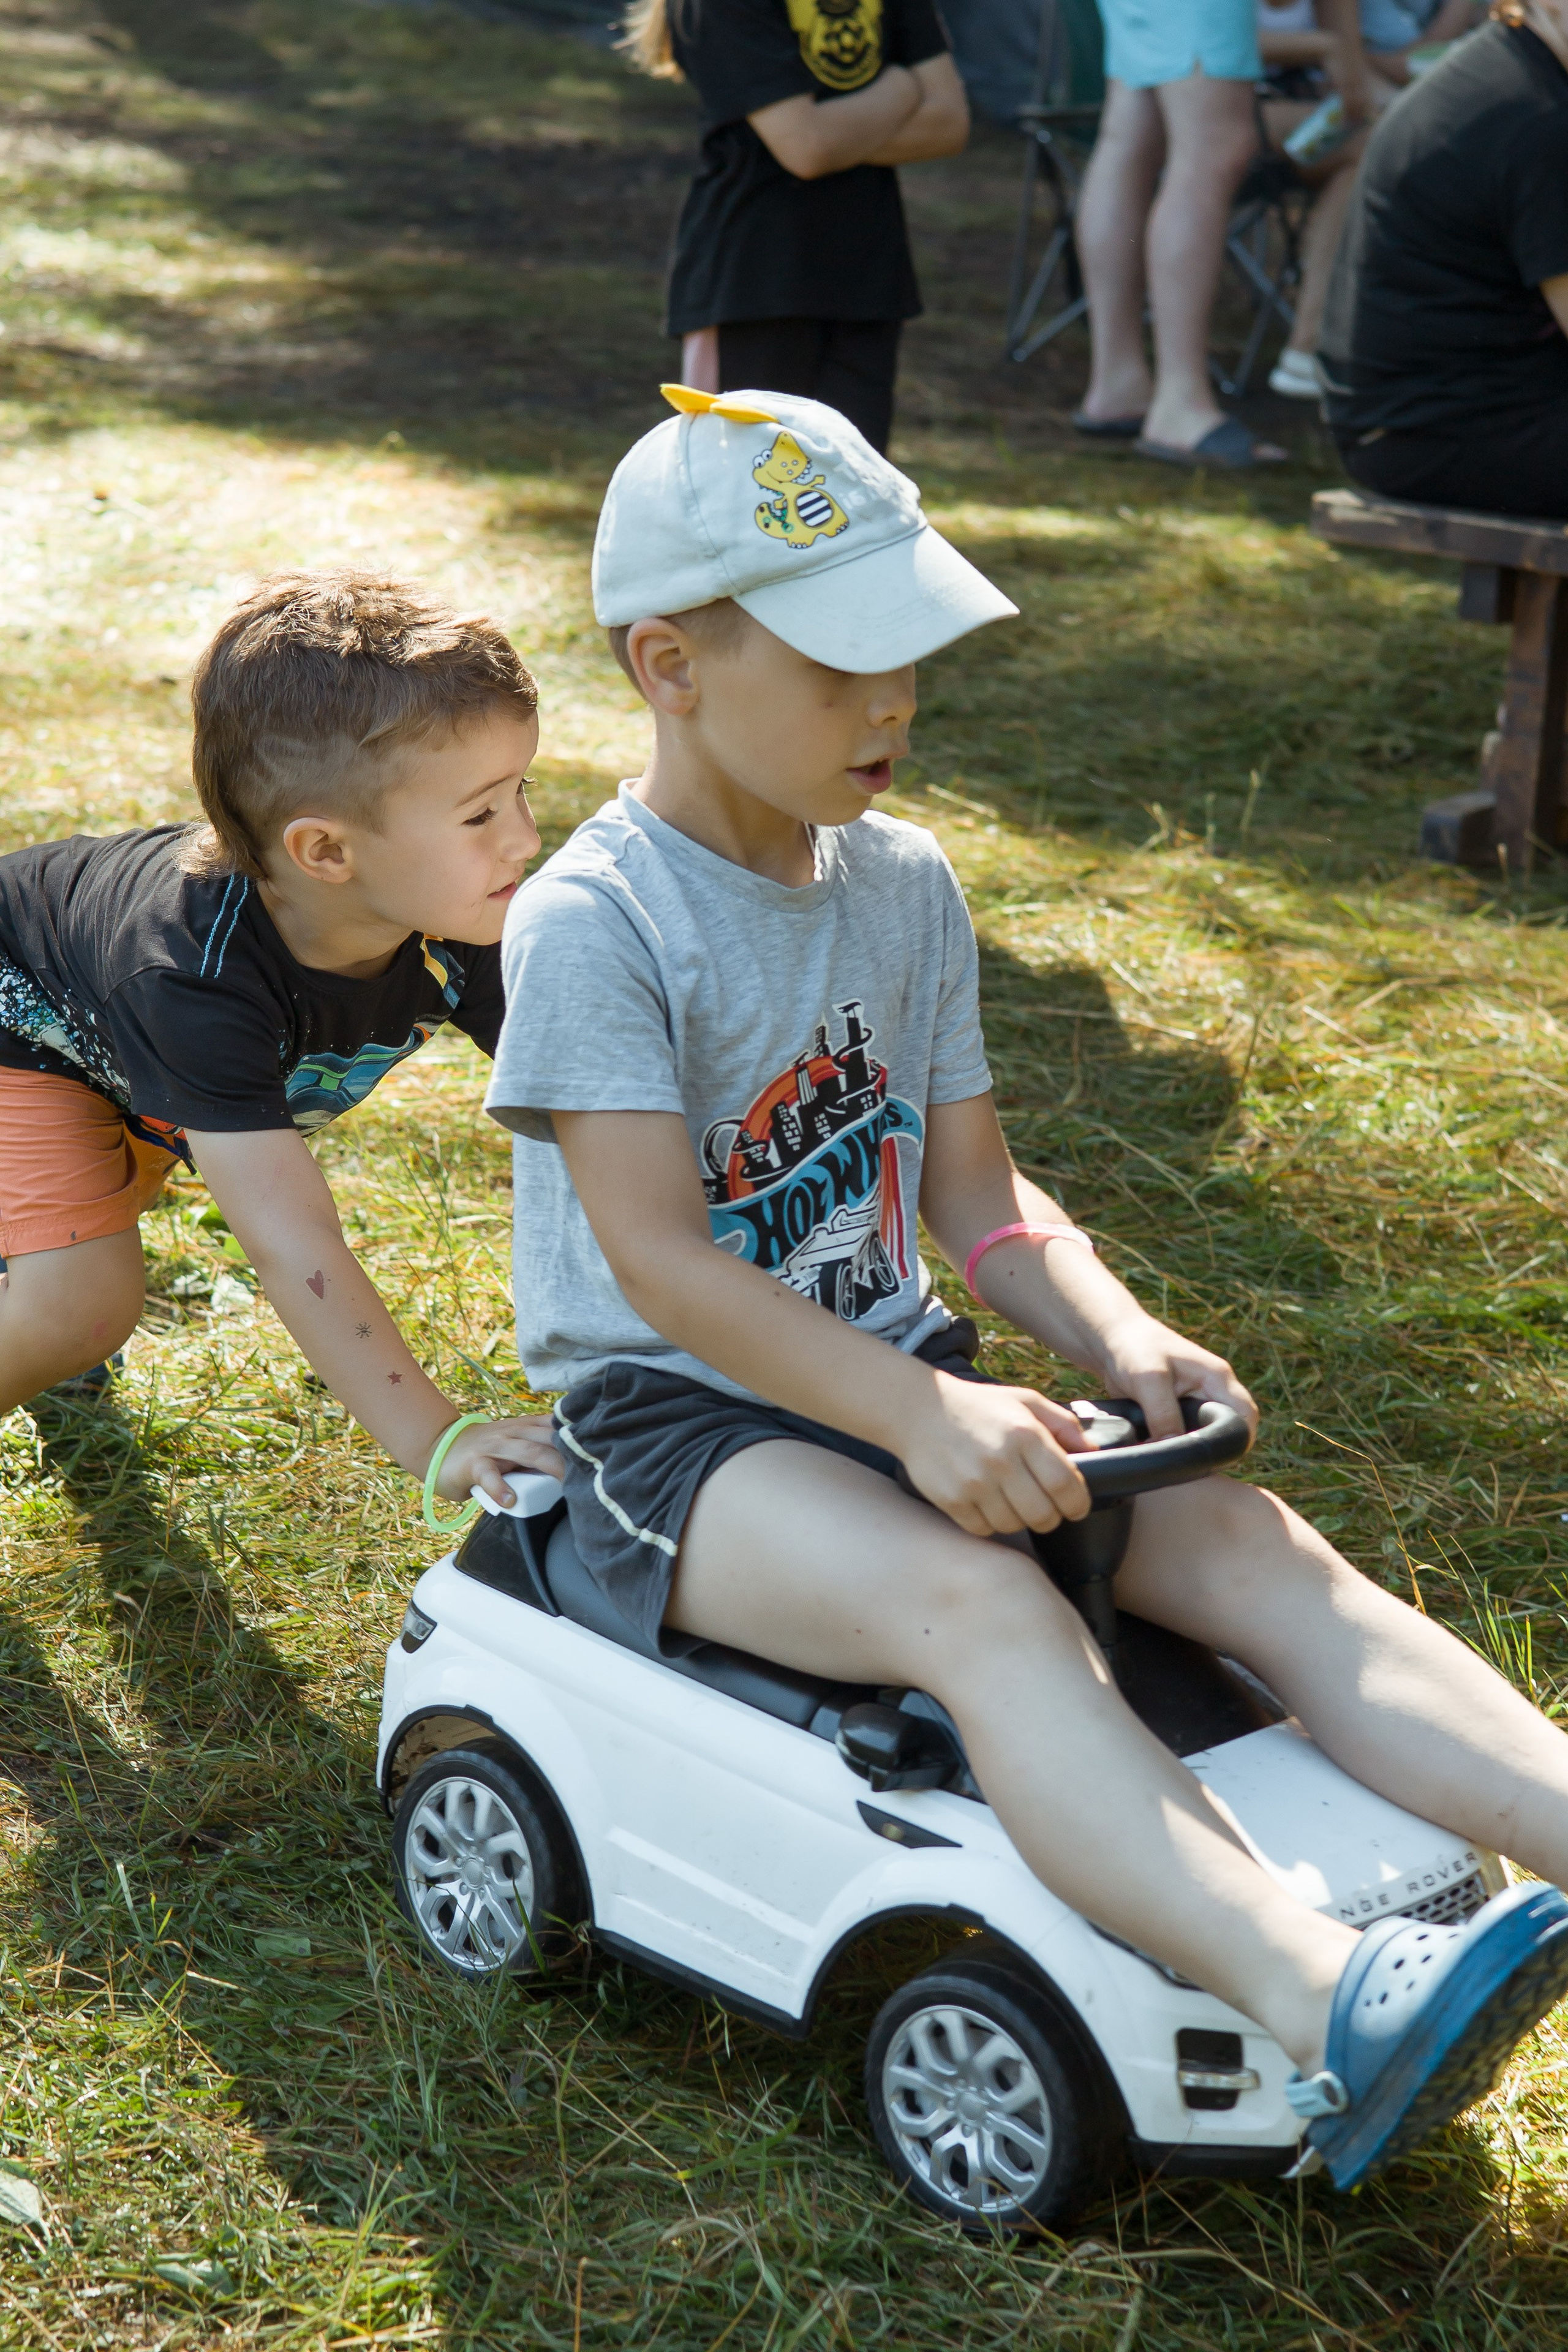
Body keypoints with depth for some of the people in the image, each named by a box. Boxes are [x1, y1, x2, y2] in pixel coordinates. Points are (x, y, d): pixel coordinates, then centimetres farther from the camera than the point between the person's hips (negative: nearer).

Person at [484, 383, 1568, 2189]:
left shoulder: (904, 887, 8)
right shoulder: (592, 924, -13)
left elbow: (975, 1191, 9)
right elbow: (656, 1258, -20)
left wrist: (1120, 1336, -11)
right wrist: (917, 1416, -30)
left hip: (898, 1373, 7)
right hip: (673, 1427, -7)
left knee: (1252, 1544, -17)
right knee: (978, 1600, -36)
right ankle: (1322, 2009, -55)